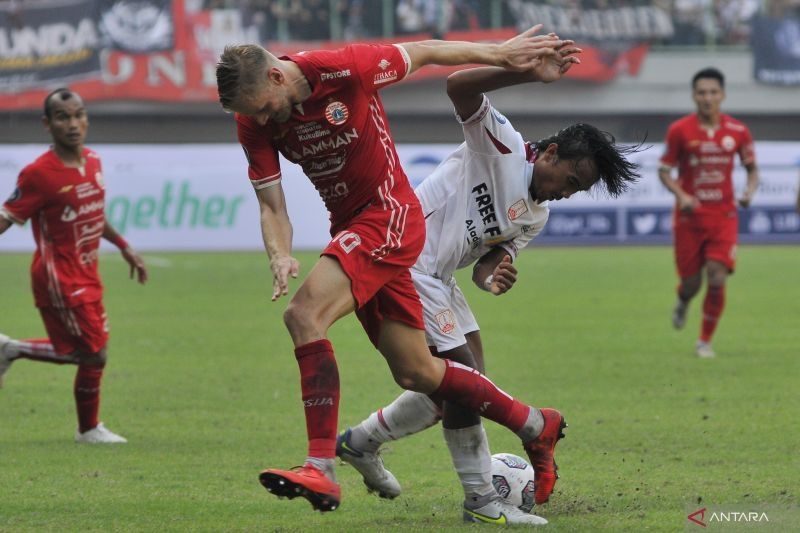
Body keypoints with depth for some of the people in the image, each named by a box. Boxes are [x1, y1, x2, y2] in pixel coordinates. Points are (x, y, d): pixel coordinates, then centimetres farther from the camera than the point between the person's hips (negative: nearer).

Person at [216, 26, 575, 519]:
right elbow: (271, 205, -2)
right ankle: (536, 427, 28)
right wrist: (281, 256, -23)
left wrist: (501, 53, 6)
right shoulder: (255, 122, -4)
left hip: (389, 215, -7)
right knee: (415, 373, 11)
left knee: (304, 314, -25)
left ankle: (322, 469, -30)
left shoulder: (343, 70, -20)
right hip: (352, 227, 7)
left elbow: (422, 53, -4)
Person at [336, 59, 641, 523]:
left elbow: (486, 265, 10)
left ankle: (362, 442, 31)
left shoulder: (536, 216, 12)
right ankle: (481, 501, -3)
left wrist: (494, 278, -15)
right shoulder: (503, 146, -13)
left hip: (437, 278, 10)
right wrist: (530, 74, -39)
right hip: (405, 262, -10)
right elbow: (460, 88, -28)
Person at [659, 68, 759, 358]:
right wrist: (681, 195, -18)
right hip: (690, 216, -1)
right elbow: (664, 171, 0)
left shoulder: (738, 131, -2)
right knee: (691, 283, 4)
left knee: (717, 279, -12)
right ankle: (682, 302, 44)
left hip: (723, 217, 1)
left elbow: (752, 168, 11)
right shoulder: (679, 130, -7)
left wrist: (749, 192, -10)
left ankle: (705, 340, 6)